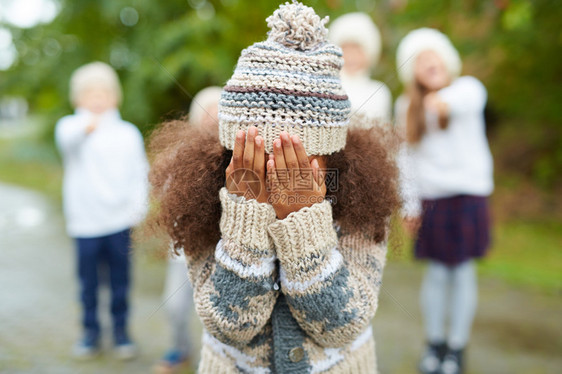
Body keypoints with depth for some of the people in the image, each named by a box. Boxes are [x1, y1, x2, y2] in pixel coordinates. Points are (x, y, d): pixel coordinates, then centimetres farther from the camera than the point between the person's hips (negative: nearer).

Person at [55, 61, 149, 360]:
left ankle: (121, 330, 28)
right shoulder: (70, 126, -2)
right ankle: (91, 332, 28)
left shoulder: (128, 133, 5)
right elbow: (66, 137, -27)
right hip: (85, 221, -1)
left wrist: (138, 207, -7)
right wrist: (85, 125, -49)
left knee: (120, 279, 10)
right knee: (88, 281, 10)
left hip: (120, 220, 1)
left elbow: (140, 173, 6)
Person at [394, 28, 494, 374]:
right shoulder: (406, 106, 6)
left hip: (468, 193, -2)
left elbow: (468, 99, -30)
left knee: (463, 271, 5)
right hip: (431, 198, 2)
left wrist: (446, 101, -53)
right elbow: (406, 156, 9)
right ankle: (435, 343, 25)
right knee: (437, 272, 7)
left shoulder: (469, 88, -4)